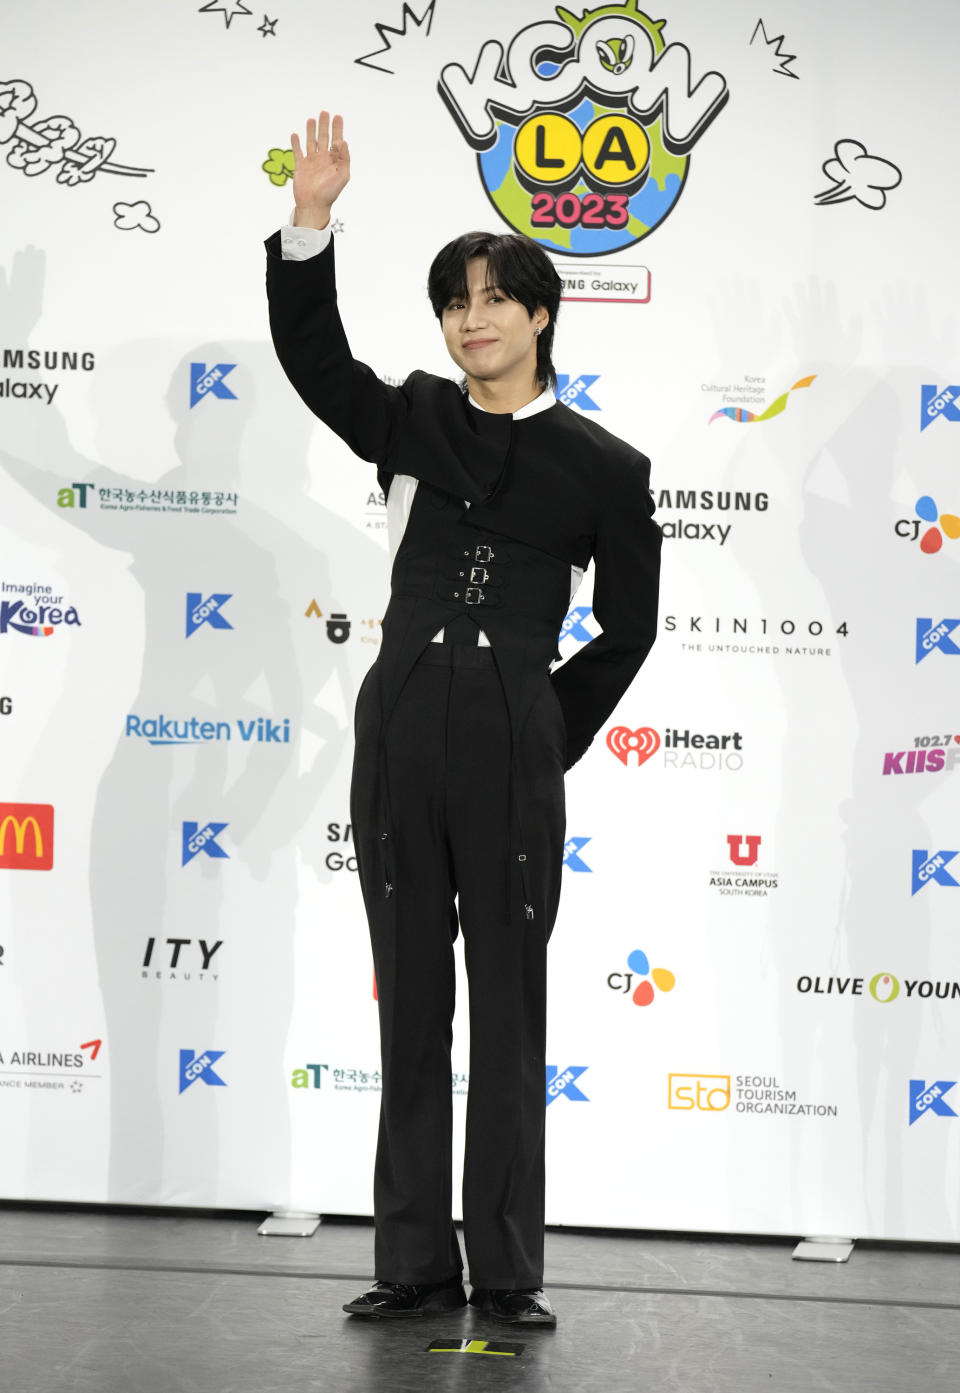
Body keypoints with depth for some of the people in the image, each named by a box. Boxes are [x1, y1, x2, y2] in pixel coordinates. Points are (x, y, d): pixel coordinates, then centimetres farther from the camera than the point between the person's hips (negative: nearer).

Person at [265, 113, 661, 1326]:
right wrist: (309, 220, -14)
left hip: (510, 745, -2)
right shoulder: (413, 421, 8)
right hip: (399, 726, 3)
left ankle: (508, 1271, 10)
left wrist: (549, 744, 6)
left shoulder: (602, 467, 2)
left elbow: (627, 630, 7)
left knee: (508, 1010, 2)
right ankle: (414, 1264, 14)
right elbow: (308, 351, -2)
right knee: (410, 1006, 7)